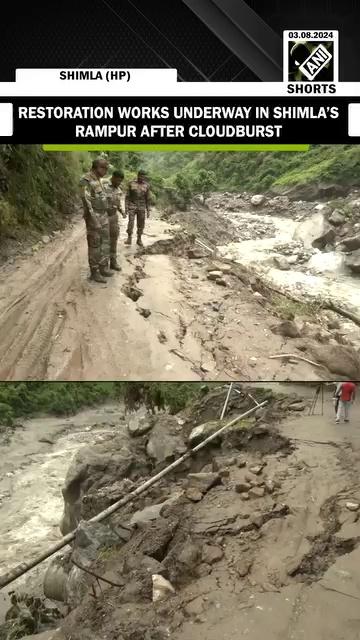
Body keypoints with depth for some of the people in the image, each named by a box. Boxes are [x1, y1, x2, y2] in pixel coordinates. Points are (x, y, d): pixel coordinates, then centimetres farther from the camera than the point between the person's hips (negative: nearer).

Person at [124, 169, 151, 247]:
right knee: (131, 222, -13)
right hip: (132, 207, -2)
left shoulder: (146, 185, 2)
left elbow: (147, 199, 5)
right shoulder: (131, 183, -3)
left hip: (141, 208, 2)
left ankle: (139, 240, 17)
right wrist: (126, 208, -7)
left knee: (140, 224, 4)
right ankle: (129, 238, -5)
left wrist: (148, 211, 2)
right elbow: (127, 196, -1)